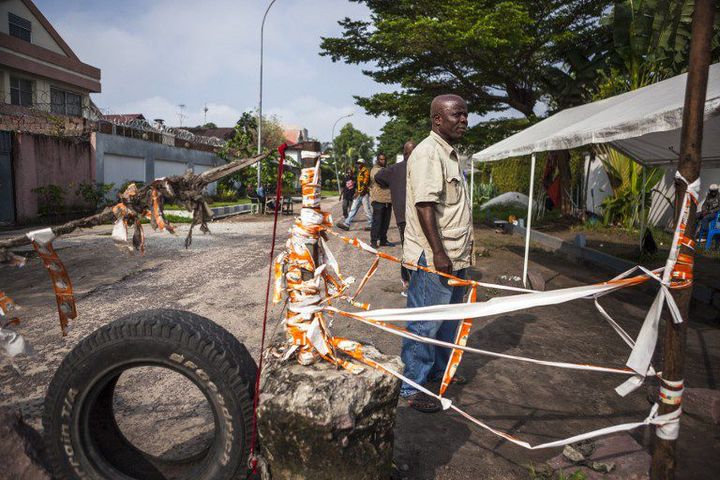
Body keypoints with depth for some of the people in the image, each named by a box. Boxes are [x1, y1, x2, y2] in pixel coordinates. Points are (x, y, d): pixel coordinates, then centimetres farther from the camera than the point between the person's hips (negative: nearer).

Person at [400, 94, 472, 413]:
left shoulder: (450, 153, 17)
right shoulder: (428, 153, -15)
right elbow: (424, 206, -23)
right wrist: (438, 253, -25)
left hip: (453, 256, 10)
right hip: (432, 258, -10)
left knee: (447, 320, 22)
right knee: (424, 325, -1)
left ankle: (439, 369, 40)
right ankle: (412, 388, 13)